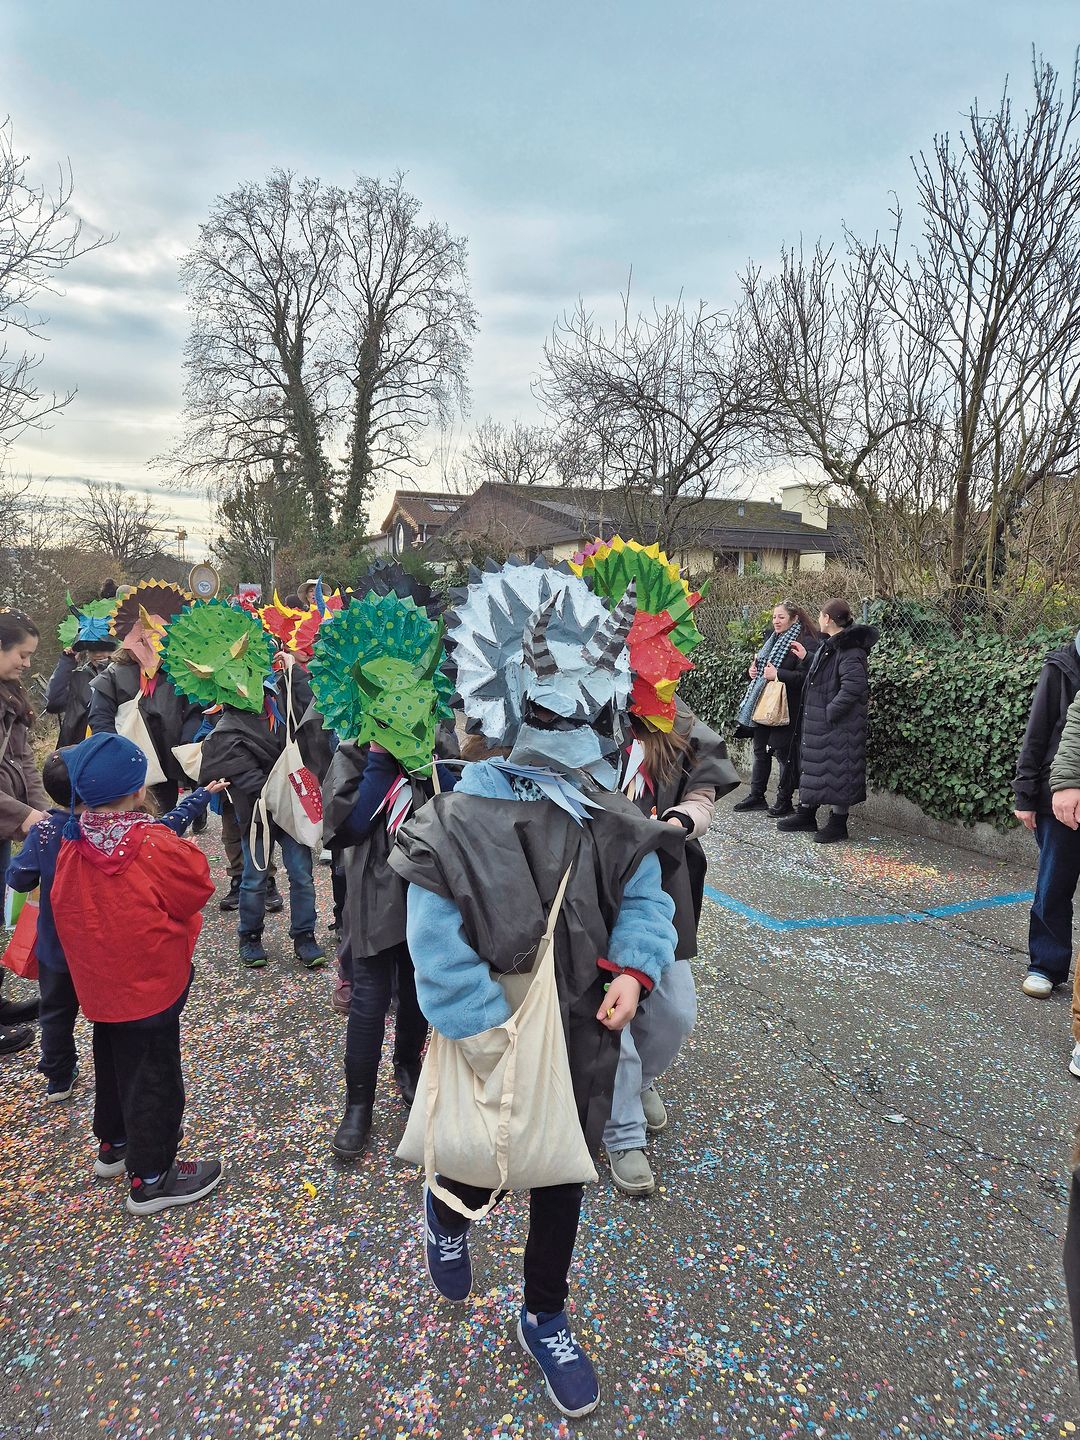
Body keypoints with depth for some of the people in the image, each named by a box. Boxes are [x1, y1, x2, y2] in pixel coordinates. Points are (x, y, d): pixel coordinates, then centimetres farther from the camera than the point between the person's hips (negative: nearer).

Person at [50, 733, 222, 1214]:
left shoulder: (73, 843, -7)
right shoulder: (155, 845, -26)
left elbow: (65, 906, 7)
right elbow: (196, 889, -14)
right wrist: (190, 854, 2)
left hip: (97, 980, 7)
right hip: (148, 981, -7)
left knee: (112, 1062, 26)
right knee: (152, 1074, 6)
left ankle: (113, 1143, 44)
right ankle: (150, 1177, 18)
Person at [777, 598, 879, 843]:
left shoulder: (849, 649, -20)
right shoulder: (829, 644, 10)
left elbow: (854, 685, -29)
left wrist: (830, 712, -24)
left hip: (838, 724, -10)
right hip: (817, 721, 10)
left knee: (837, 769, 0)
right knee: (812, 764, 17)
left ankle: (838, 823, 11)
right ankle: (807, 814, 28)